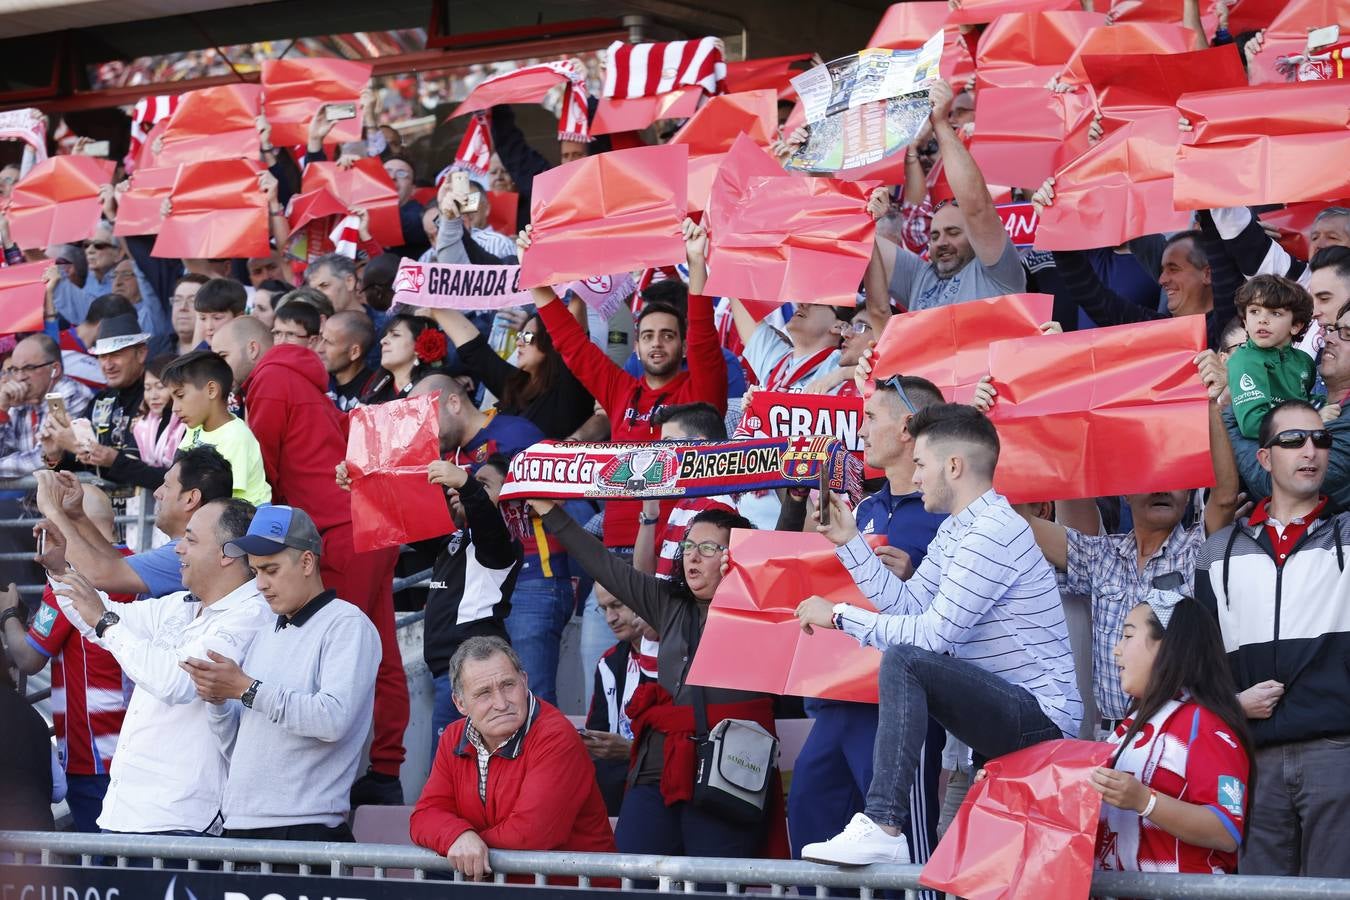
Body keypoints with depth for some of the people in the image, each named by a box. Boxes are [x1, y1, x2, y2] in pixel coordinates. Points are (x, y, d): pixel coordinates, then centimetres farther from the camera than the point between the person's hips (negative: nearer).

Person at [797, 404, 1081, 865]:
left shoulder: (992, 533, -19)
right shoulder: (955, 530, 14)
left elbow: (935, 634, -23)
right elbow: (907, 604, 13)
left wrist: (840, 615, -15)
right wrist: (850, 542, 11)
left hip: (1040, 715, -11)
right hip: (1007, 708, 11)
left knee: (903, 660, -25)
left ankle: (883, 827, -30)